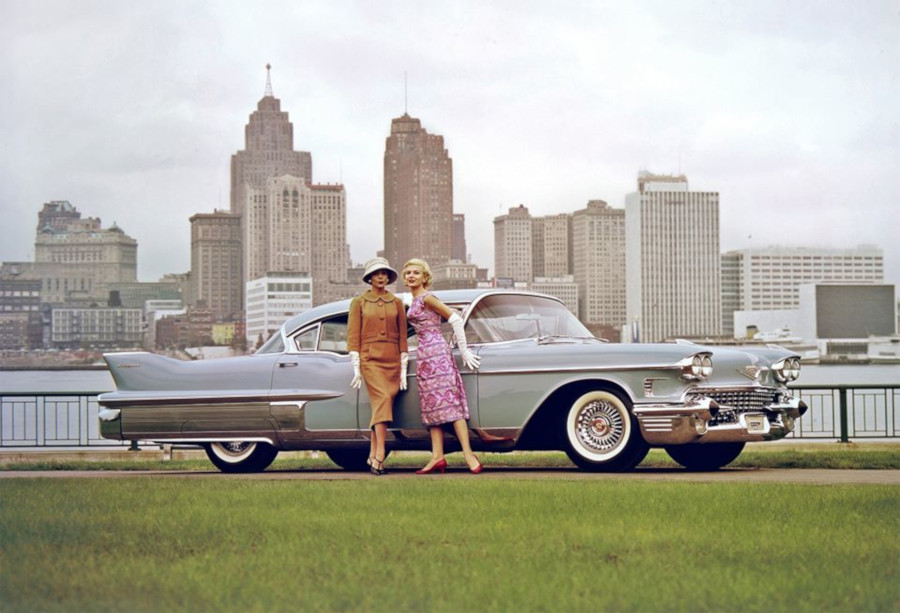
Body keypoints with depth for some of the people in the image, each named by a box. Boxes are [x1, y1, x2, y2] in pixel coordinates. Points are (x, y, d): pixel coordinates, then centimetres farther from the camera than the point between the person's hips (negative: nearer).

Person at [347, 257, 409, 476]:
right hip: (370, 359, -3)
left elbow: (402, 336, 12)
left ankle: (372, 456, 9)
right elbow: (353, 336, 3)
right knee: (383, 399, -21)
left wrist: (403, 369, 6)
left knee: (381, 406, 1)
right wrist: (356, 368, -4)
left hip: (392, 360, 3)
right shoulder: (359, 303, 7)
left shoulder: (396, 303, 13)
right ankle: (380, 455, -29)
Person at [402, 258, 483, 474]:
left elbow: (455, 319, -11)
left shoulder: (426, 298, -10)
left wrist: (464, 350, -10)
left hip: (435, 351, -9)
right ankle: (437, 457, 4)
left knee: (449, 402, -13)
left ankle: (468, 454, -17)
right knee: (433, 405, 5)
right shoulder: (416, 301, 16)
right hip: (424, 354, 9)